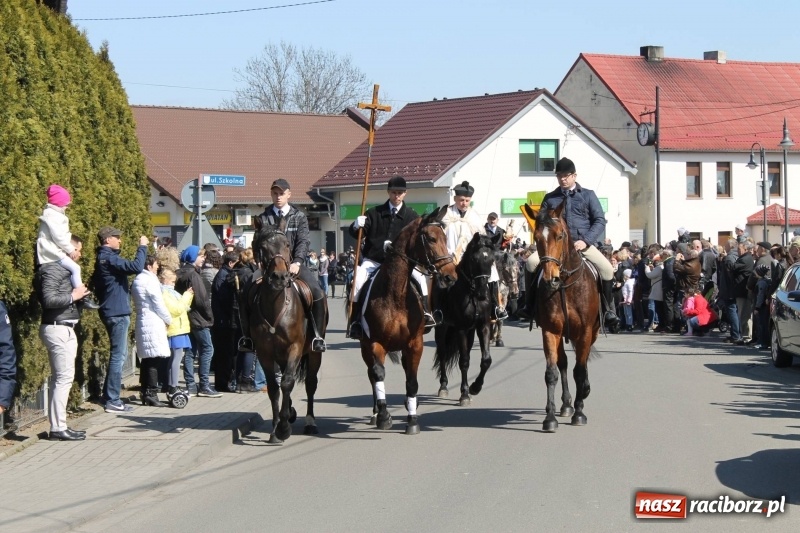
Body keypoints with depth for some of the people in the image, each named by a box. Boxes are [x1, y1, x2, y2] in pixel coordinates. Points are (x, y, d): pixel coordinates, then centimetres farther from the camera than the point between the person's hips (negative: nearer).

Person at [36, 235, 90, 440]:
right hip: (58, 329, -10)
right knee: (64, 378, -10)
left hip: (64, 329, 10)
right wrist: (73, 296, -15)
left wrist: (79, 295, 4)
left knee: (60, 378, 10)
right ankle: (58, 428, -9)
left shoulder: (64, 269, 17)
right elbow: (49, 299, -24)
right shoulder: (52, 270, -13)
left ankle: (58, 425, 13)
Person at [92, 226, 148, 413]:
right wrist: (142, 247, -16)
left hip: (112, 312, 11)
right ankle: (112, 401, -6)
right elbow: (136, 267, -28)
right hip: (117, 313, -11)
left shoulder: (103, 258, 16)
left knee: (118, 354, 17)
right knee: (118, 356, -7)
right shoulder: (109, 258, -16)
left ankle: (109, 395, 21)